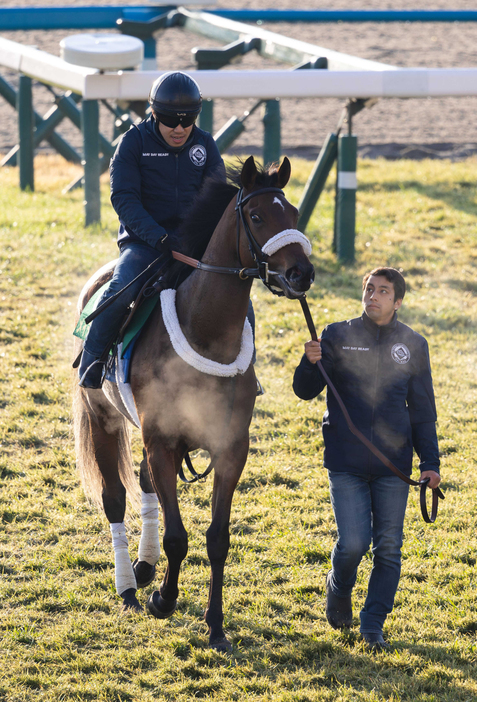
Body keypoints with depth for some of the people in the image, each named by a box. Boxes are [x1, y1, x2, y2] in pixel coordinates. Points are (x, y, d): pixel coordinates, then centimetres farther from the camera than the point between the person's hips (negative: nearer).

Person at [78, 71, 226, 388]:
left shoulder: (205, 145, 8)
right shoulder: (135, 141, -3)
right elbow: (124, 198, -11)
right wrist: (160, 237, -23)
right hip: (144, 241, -3)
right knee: (120, 289, -32)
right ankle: (91, 362, -12)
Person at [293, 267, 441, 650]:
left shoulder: (413, 345, 6)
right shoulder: (337, 337, 1)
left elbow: (423, 411, 11)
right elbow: (305, 391, -1)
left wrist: (430, 463, 5)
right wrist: (311, 363, -22)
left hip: (393, 466, 2)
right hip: (346, 464, -2)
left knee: (388, 548, 1)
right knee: (353, 544, -9)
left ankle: (374, 624, 14)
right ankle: (339, 589, 23)